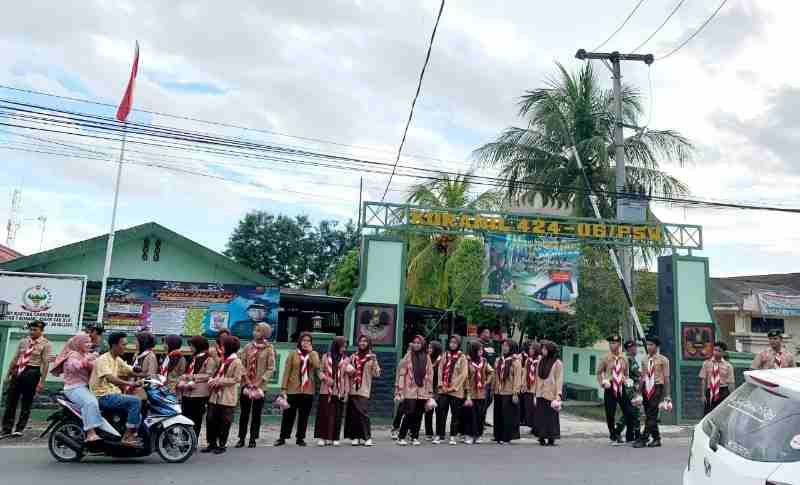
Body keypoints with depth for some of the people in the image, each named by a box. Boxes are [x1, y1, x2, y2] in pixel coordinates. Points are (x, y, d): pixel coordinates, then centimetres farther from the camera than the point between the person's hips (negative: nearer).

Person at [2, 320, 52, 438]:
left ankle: (19, 429, 11)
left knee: (26, 403, 2)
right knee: (10, 401, 5)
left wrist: (42, 381, -13)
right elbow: (15, 358, 15)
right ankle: (7, 429, 12)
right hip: (18, 372, 5)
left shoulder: (45, 344, -4)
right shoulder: (23, 342, 12)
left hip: (32, 372, -5)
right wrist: (9, 373, 11)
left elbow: (45, 363, -8)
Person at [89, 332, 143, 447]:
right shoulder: (103, 359, -16)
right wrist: (128, 383, -42)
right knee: (135, 401, -24)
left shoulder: (118, 360, 12)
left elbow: (132, 372, 11)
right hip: (103, 396, -9)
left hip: (113, 393, 9)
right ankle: (127, 437, -20)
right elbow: (110, 378, -32)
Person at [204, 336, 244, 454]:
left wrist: (219, 381, -17)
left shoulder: (236, 362, -10)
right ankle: (212, 443, 18)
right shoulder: (223, 360, 14)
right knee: (210, 419, 6)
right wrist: (213, 380, 1)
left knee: (224, 422, 2)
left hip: (227, 397, -7)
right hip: (216, 395, 7)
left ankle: (222, 445, 14)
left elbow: (236, 379, -14)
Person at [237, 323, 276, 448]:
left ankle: (253, 439, 13)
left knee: (256, 413, 4)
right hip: (246, 384, 2)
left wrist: (259, 382, -13)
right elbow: (242, 364, 3)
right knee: (244, 413, 6)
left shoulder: (269, 349, -4)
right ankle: (241, 438, 15)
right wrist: (247, 380, -8)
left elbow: (271, 368, -7)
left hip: (260, 385, -2)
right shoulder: (248, 347, 5)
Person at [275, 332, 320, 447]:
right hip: (293, 389, -2)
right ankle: (282, 437, 11)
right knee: (288, 414, 2)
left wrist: (310, 351, -10)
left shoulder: (314, 354, 9)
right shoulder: (293, 354, 3)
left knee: (304, 415, 6)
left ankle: (300, 438, 15)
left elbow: (317, 365, -12)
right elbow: (287, 372, -1)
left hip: (308, 390, 2)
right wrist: (283, 388, -7)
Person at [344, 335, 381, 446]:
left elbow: (376, 374, -3)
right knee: (353, 414, 2)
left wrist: (374, 363, -17)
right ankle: (356, 437, 11)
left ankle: (367, 437, -5)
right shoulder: (353, 357, 13)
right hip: (353, 389, 3)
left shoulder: (371, 357, 5)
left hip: (364, 390, -3)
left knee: (363, 413, -11)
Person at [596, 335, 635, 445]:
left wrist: (626, 381, 1)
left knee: (629, 412, -5)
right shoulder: (605, 358, 2)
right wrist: (603, 383, -6)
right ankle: (614, 437, 15)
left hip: (622, 388, 2)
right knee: (610, 414, 1)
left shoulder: (624, 359, 9)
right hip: (610, 388, -2)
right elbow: (599, 373, 7)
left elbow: (626, 374, 20)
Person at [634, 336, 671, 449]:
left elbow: (666, 377, -2)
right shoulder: (644, 359, 12)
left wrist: (667, 395, -5)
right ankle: (656, 439, 20)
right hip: (646, 388, 6)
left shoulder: (663, 360, -2)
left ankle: (644, 439, -10)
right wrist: (640, 392, 12)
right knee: (649, 415, 10)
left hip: (657, 388, -6)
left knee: (651, 415, -9)